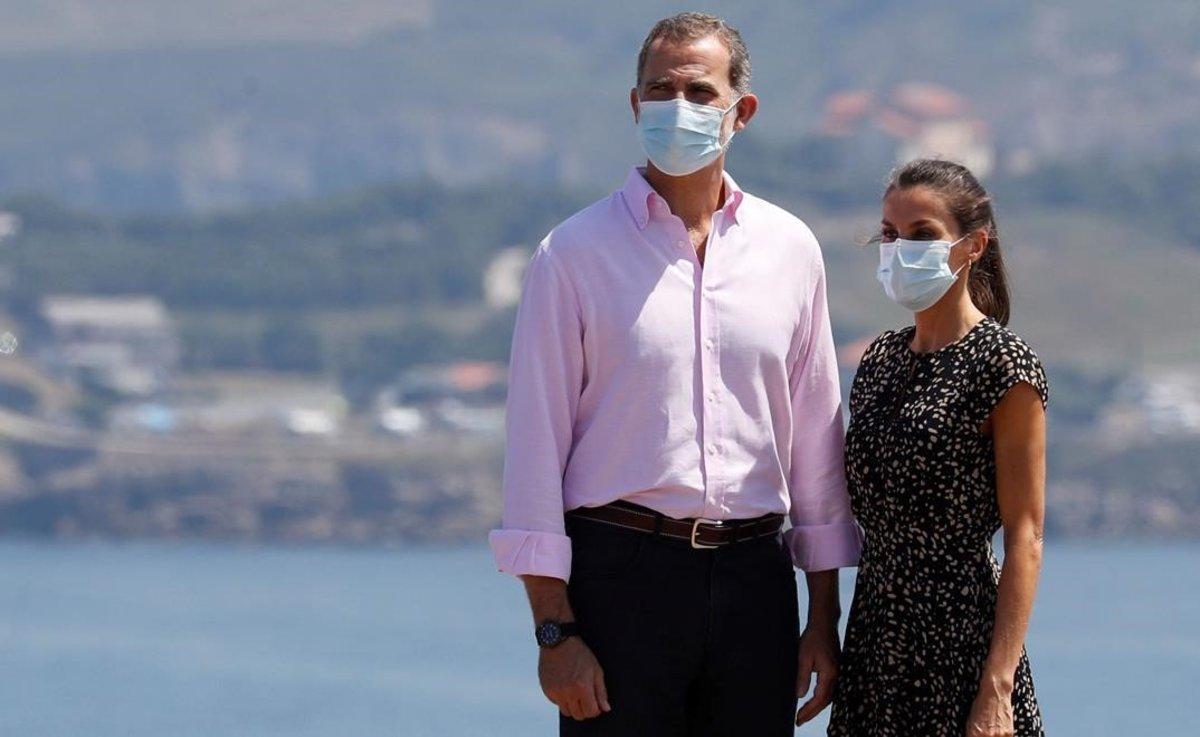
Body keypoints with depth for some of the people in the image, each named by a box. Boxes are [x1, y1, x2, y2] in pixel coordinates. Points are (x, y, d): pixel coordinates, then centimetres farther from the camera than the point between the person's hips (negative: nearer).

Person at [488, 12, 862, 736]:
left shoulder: (790, 249, 10)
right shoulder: (575, 254, 0)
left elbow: (816, 439, 13)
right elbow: (536, 445, -3)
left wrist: (824, 618, 10)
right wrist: (554, 630, -10)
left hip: (754, 575, 3)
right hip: (623, 571, -3)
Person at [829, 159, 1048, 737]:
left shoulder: (1003, 365, -9)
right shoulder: (880, 359, 11)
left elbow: (1024, 538, -13)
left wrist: (997, 688, -19)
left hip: (960, 640, -6)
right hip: (876, 632, 6)